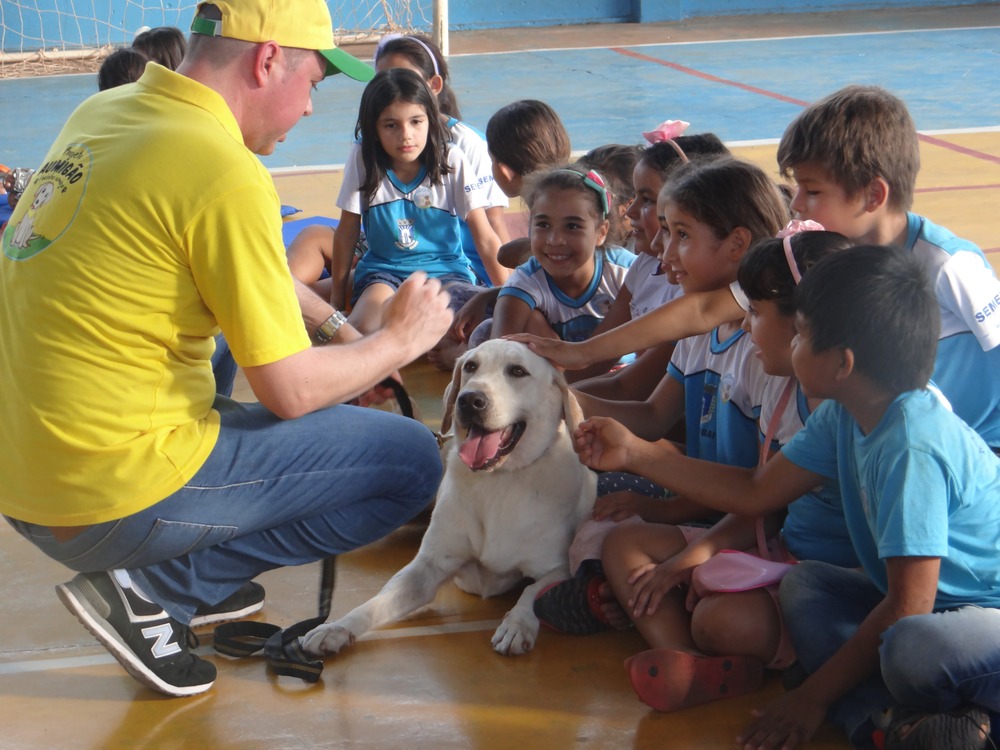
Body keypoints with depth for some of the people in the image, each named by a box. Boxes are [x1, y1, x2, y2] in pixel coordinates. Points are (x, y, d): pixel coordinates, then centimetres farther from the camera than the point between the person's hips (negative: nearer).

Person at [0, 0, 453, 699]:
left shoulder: (101, 113, 8)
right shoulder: (227, 173, -18)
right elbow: (291, 391, -13)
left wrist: (337, 325, 24)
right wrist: (400, 340, 4)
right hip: (118, 497, -9)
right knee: (412, 459, -1)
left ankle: (192, 579, 16)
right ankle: (151, 588, -4)